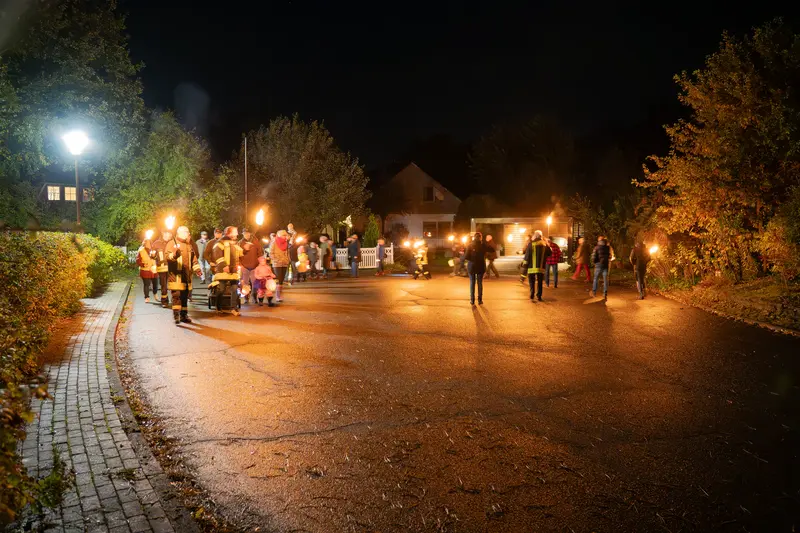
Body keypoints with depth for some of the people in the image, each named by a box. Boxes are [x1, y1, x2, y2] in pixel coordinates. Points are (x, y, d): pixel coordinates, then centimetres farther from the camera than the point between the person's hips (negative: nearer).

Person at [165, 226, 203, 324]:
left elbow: (194, 259, 23)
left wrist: (196, 269, 10)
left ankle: (184, 315, 17)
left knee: (185, 296, 10)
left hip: (187, 275, 6)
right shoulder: (172, 243, -1)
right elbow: (167, 255, -14)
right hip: (176, 274, -6)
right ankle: (176, 316, -12)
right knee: (176, 295, -11)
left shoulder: (189, 245, 20)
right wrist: (174, 255, -35)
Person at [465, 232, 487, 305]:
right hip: (480, 266, 0)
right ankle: (480, 300, 10)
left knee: (472, 283, 9)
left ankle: (472, 300, 8)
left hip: (471, 266, 0)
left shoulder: (470, 245, -7)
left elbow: (466, 257, -10)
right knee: (480, 283, 9)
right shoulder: (483, 245, -6)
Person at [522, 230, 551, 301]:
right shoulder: (545, 244, 3)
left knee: (532, 282, 11)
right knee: (540, 282, 8)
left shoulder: (531, 244, -6)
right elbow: (549, 253, 12)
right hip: (541, 267, 2)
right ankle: (539, 296, 4)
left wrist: (525, 263, 3)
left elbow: (527, 255, -6)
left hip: (532, 267, -2)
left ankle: (532, 295, 2)